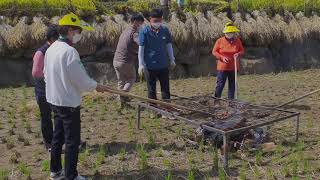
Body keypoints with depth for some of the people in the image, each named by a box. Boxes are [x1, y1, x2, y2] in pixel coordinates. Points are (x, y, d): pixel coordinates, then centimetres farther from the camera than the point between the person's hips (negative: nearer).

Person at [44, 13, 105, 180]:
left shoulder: (51, 49, 6)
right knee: (72, 140, 3)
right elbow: (81, 80, -19)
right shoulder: (70, 51, -22)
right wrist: (96, 86, -3)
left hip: (54, 100, 9)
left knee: (58, 136, 20)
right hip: (69, 103, -9)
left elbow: (46, 74, 15)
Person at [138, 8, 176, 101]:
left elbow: (169, 46, 11)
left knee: (165, 89, 11)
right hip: (150, 66, -3)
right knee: (151, 90, 9)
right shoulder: (144, 32, -8)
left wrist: (172, 60, 11)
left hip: (163, 65, 3)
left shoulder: (165, 30, 1)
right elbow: (141, 48, -7)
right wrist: (141, 64, -11)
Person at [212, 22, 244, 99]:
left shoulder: (237, 40, 0)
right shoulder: (220, 41, -6)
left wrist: (238, 54, -14)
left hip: (233, 67, 3)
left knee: (232, 85, 11)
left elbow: (242, 50, 9)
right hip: (222, 67, -3)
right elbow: (214, 51, 0)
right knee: (220, 85, -3)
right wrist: (222, 57, -14)